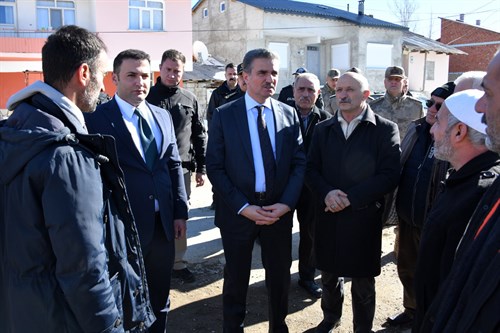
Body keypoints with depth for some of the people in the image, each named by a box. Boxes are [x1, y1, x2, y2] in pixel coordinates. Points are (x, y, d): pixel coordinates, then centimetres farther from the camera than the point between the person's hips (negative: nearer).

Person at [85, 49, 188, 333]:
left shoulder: (163, 116, 8)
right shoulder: (97, 118, -9)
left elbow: (174, 166, 10)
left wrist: (181, 212, 6)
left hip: (163, 224, 5)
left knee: (160, 298, 20)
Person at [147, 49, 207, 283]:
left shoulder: (190, 99, 6)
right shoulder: (147, 97, -1)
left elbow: (199, 135, 9)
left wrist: (201, 168, 7)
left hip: (182, 168, 2)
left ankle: (178, 262, 25)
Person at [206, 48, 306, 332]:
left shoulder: (289, 114, 2)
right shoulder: (224, 115, -5)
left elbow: (299, 163, 1)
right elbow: (215, 167, -8)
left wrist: (286, 203, -12)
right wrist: (243, 207, -15)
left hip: (279, 210, 2)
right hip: (238, 211, -2)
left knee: (280, 276, 17)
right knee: (236, 278, 15)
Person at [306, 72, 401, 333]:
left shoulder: (385, 129, -4)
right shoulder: (323, 129, 8)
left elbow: (389, 175, -12)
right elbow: (311, 169, 4)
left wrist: (350, 198, -18)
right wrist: (327, 193, -16)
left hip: (364, 217, -3)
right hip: (327, 216, 4)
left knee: (363, 283, 11)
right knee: (329, 274, 19)